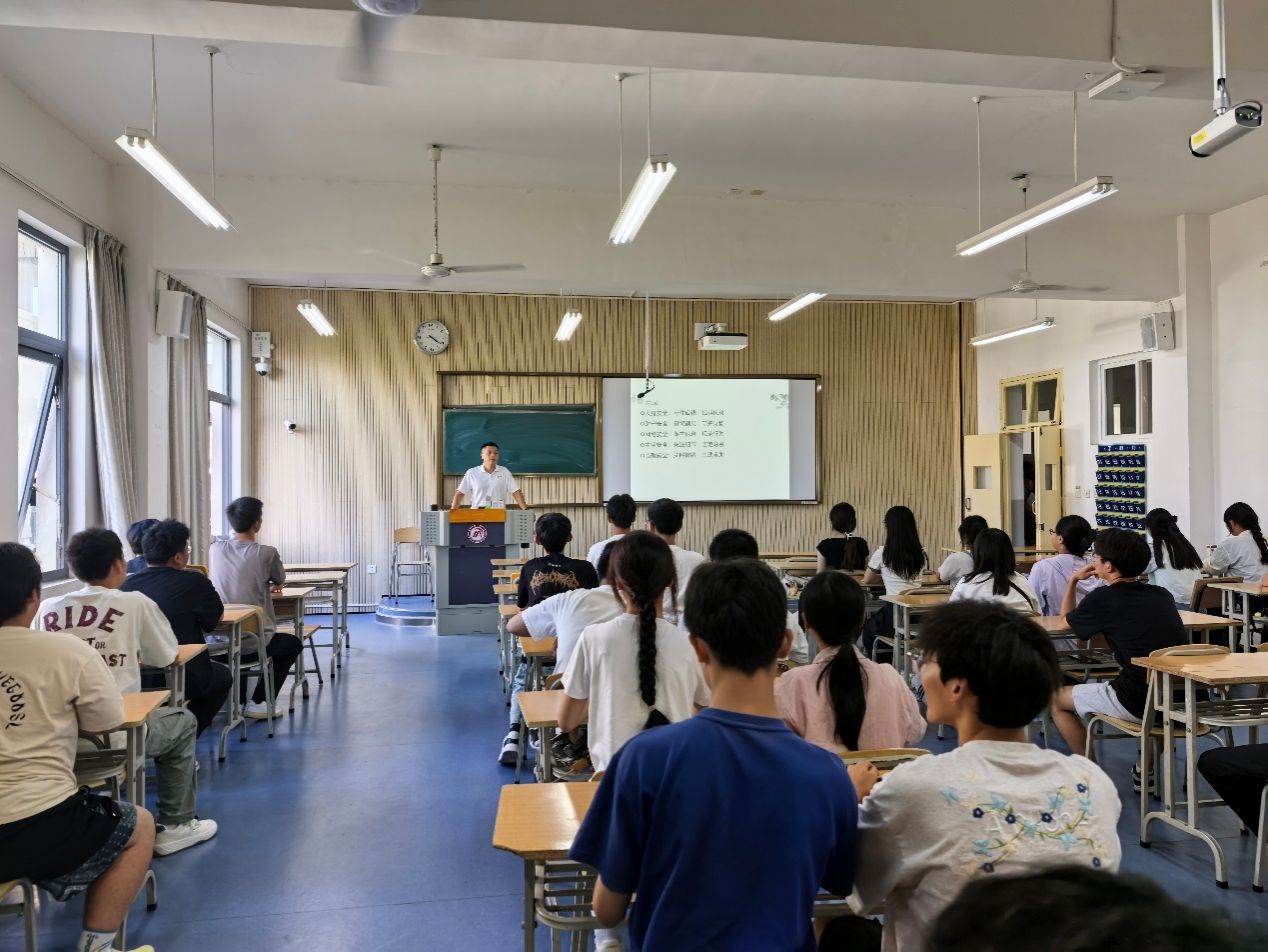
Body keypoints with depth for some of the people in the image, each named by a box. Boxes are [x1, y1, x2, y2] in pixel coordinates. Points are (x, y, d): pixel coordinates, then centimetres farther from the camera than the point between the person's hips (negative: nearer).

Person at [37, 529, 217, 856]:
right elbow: (166, 656, 5)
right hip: (113, 735, -4)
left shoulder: (47, 608, 2)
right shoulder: (135, 603, -6)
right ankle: (175, 826, 22)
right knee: (183, 722, 24)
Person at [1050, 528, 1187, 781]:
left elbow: (1068, 619, 15)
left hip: (1138, 703, -6)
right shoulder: (1162, 595, 9)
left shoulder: (1102, 599, -6)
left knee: (1057, 700, 14)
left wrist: (1073, 581, 25)